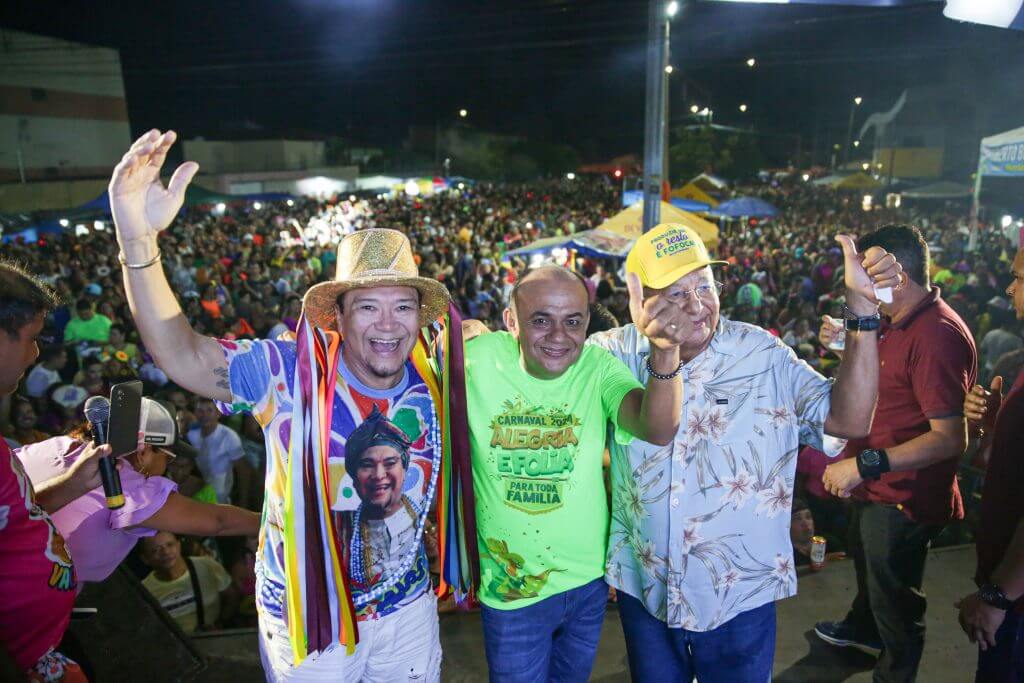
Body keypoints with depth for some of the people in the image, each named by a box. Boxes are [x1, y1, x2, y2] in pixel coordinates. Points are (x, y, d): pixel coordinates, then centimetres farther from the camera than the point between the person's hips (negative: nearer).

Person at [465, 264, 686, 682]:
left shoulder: (600, 367, -15)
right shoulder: (476, 360, -18)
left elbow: (658, 429, -32)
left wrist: (665, 350, -49)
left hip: (589, 580, 3)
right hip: (511, 587, -2)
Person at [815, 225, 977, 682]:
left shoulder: (937, 335, -29)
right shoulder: (897, 322, 3)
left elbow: (950, 438, -32)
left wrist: (865, 463, -35)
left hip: (903, 497, -10)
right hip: (875, 485, 10)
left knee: (894, 599, 12)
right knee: (866, 563, 33)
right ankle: (862, 629, 60)